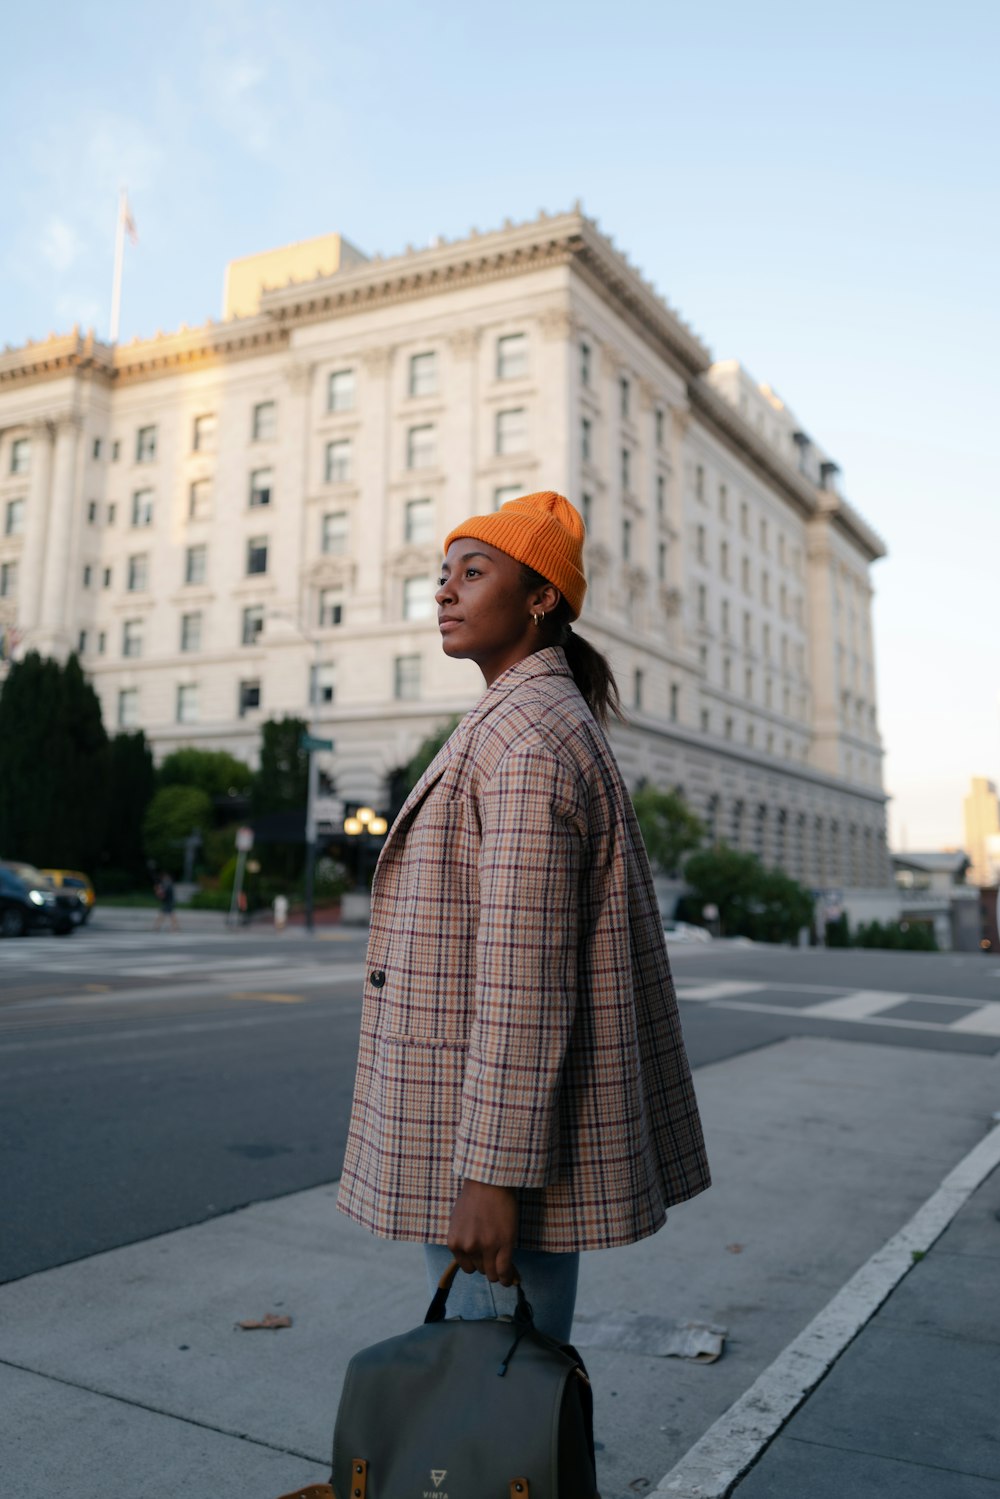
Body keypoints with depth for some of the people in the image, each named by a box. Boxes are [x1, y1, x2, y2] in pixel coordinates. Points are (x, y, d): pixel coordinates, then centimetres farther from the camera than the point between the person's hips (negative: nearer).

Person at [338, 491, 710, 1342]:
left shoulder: (526, 736, -19)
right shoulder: (544, 719, 14)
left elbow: (524, 974, -25)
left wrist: (493, 1172, -23)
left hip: (502, 1140, -10)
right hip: (479, 1119, 10)